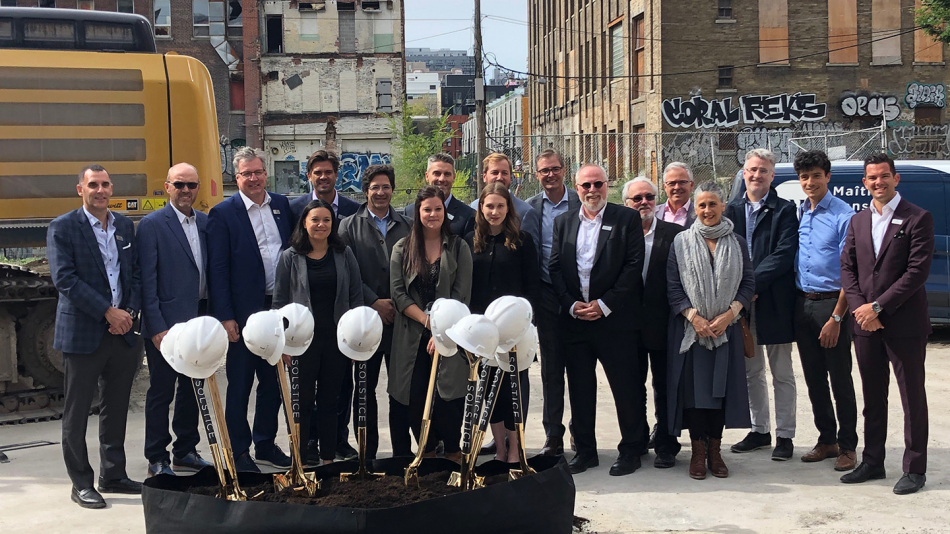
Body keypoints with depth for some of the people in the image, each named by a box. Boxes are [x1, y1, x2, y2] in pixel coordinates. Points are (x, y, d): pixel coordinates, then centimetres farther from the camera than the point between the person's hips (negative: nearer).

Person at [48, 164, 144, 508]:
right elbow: (64, 279, -14)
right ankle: (81, 484, 12)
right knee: (77, 413, 3)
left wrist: (129, 311, -5)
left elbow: (136, 273, 11)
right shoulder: (63, 227, -5)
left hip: (122, 333, 5)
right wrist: (107, 311, -17)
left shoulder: (125, 226, 11)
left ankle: (113, 475, 24)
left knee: (116, 409, 13)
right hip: (83, 334, -5)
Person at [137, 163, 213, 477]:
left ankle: (185, 452, 26)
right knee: (161, 392, 2)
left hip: (198, 321, 6)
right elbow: (148, 281, -11)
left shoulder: (206, 223, 9)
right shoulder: (151, 225, -8)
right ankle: (157, 460, 12)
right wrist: (156, 328, -16)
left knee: (192, 389, 14)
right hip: (167, 323, -6)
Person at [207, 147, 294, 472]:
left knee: (273, 382, 13)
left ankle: (266, 445, 26)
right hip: (243, 312, -5)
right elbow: (217, 270, -8)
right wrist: (225, 317, -14)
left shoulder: (282, 205, 9)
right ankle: (239, 452, 13)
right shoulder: (223, 214, -6)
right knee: (240, 386, 3)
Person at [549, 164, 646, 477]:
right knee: (579, 389, 9)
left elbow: (634, 265, -7)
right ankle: (585, 450, 20)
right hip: (574, 320, 4)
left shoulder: (627, 219, 0)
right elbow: (555, 267, 8)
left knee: (626, 388, 1)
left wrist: (604, 304, -12)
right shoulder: (563, 222, 12)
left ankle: (631, 450, 13)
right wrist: (571, 304, -6)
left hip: (614, 319, -4)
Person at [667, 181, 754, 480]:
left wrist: (728, 314, -10)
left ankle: (715, 450, 11)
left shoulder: (736, 243, 7)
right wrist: (694, 316, -12)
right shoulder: (681, 242, 3)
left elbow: (748, 283, 4)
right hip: (689, 328, -1)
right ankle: (698, 452, 7)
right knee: (693, 386, -2)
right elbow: (673, 286, -1)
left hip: (726, 328, 1)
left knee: (721, 386, 1)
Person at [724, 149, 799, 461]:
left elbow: (784, 254, -12)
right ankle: (759, 431, 24)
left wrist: (753, 283, -18)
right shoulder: (732, 210, 9)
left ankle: (784, 435, 11)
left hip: (774, 302, -4)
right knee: (751, 371, 13)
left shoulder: (784, 210, -2)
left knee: (782, 373, 5)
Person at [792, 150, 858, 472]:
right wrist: (792, 306, 5)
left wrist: (836, 317, -16)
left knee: (840, 379, 0)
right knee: (814, 379, 12)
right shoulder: (798, 214, 9)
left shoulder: (843, 216, -10)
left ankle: (847, 446, 11)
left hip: (831, 303, -6)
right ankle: (826, 440, 24)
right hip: (802, 303, 6)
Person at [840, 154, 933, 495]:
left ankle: (914, 469, 11)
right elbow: (847, 268, 8)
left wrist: (878, 307, -16)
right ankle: (872, 463, 23)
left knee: (912, 398, 3)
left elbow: (917, 271, -13)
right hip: (866, 325, 5)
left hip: (904, 324, -5)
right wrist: (860, 308, -7)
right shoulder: (858, 221, 12)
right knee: (873, 398, 13)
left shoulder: (917, 219, -6)